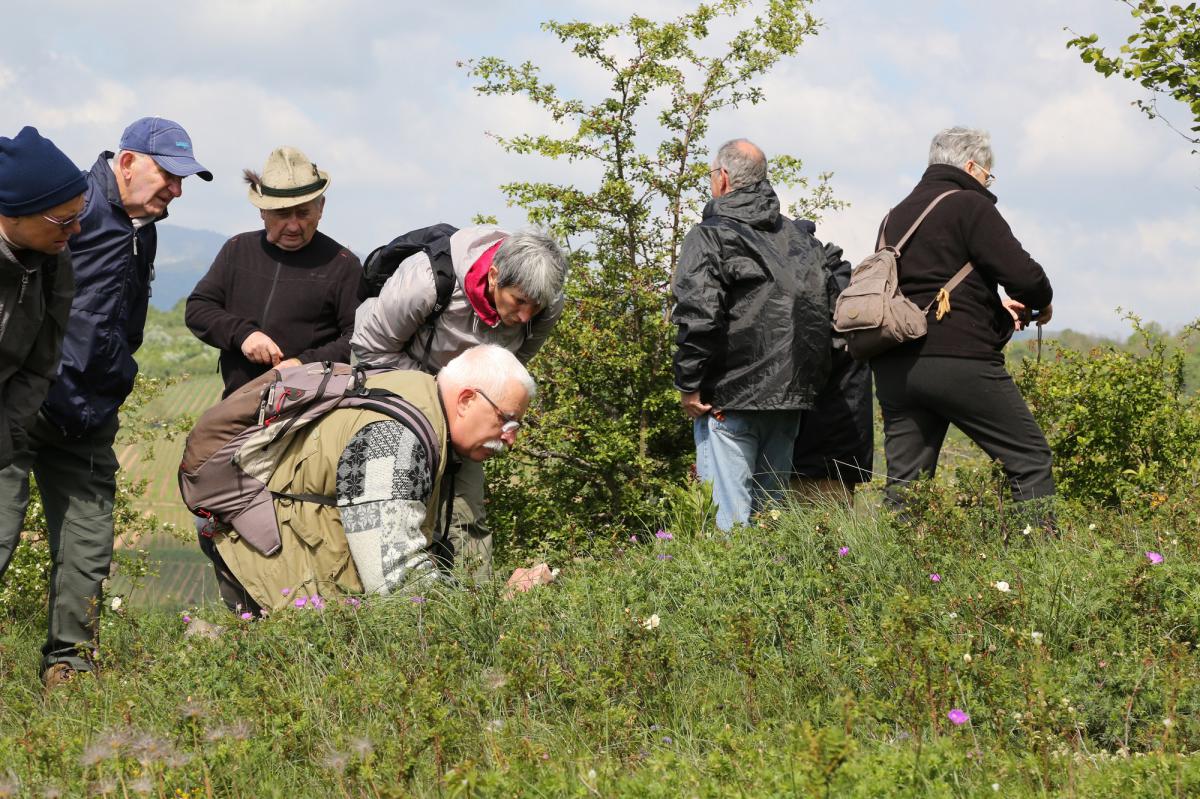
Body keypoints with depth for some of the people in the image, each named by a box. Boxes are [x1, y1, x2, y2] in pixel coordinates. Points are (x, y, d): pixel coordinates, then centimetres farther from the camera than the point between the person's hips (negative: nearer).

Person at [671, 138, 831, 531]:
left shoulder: (710, 237, -8)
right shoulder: (801, 239, 14)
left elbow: (698, 317, -18)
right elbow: (822, 313, 17)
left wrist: (689, 385, -10)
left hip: (730, 397, -7)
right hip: (791, 395, 7)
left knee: (729, 516, -7)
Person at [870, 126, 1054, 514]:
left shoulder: (895, 217, 20)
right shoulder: (969, 206, -3)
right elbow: (1023, 274, -9)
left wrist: (994, 304, 25)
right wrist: (1041, 303, 12)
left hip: (894, 367, 7)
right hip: (958, 360, -7)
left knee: (903, 484, 7)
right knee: (1031, 459, 1)